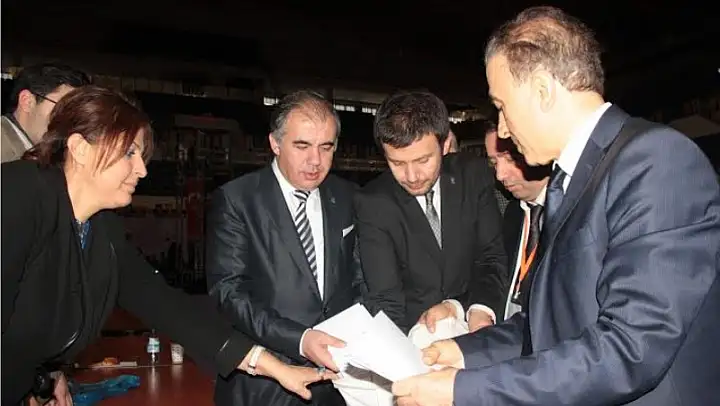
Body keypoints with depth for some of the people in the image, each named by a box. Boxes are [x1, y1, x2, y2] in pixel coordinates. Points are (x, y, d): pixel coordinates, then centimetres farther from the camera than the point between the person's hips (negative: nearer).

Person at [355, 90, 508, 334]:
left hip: (472, 327, 4)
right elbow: (385, 301, -13)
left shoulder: (474, 175, -4)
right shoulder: (372, 204, -10)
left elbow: (493, 257, 0)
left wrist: (481, 309, -19)